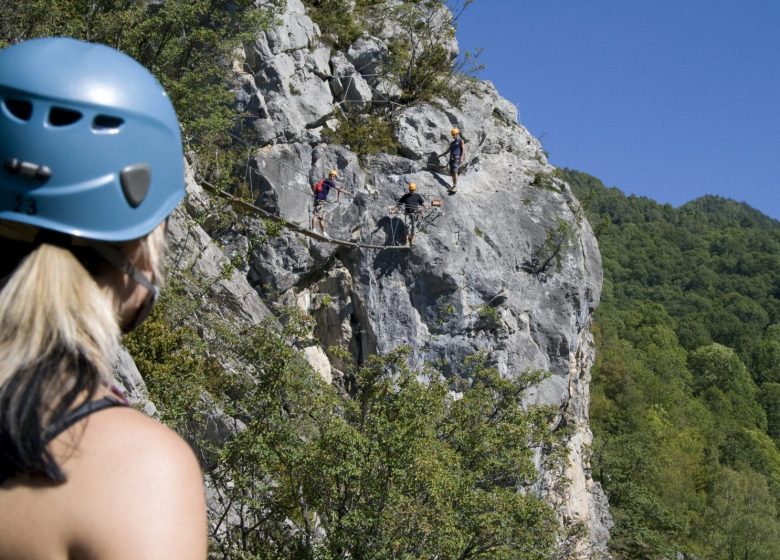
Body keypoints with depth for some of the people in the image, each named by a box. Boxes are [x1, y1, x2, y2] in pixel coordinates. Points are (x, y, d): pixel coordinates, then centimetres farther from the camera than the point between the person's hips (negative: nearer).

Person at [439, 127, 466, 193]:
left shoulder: (461, 141, 3)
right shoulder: (452, 143, 24)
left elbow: (463, 150, -6)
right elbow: (448, 151, 31)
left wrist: (461, 157, -21)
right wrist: (440, 155, 30)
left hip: (457, 158, -7)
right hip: (451, 158, 8)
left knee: (455, 172, -20)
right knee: (452, 173, 3)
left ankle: (455, 187, -25)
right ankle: (454, 186, 9)